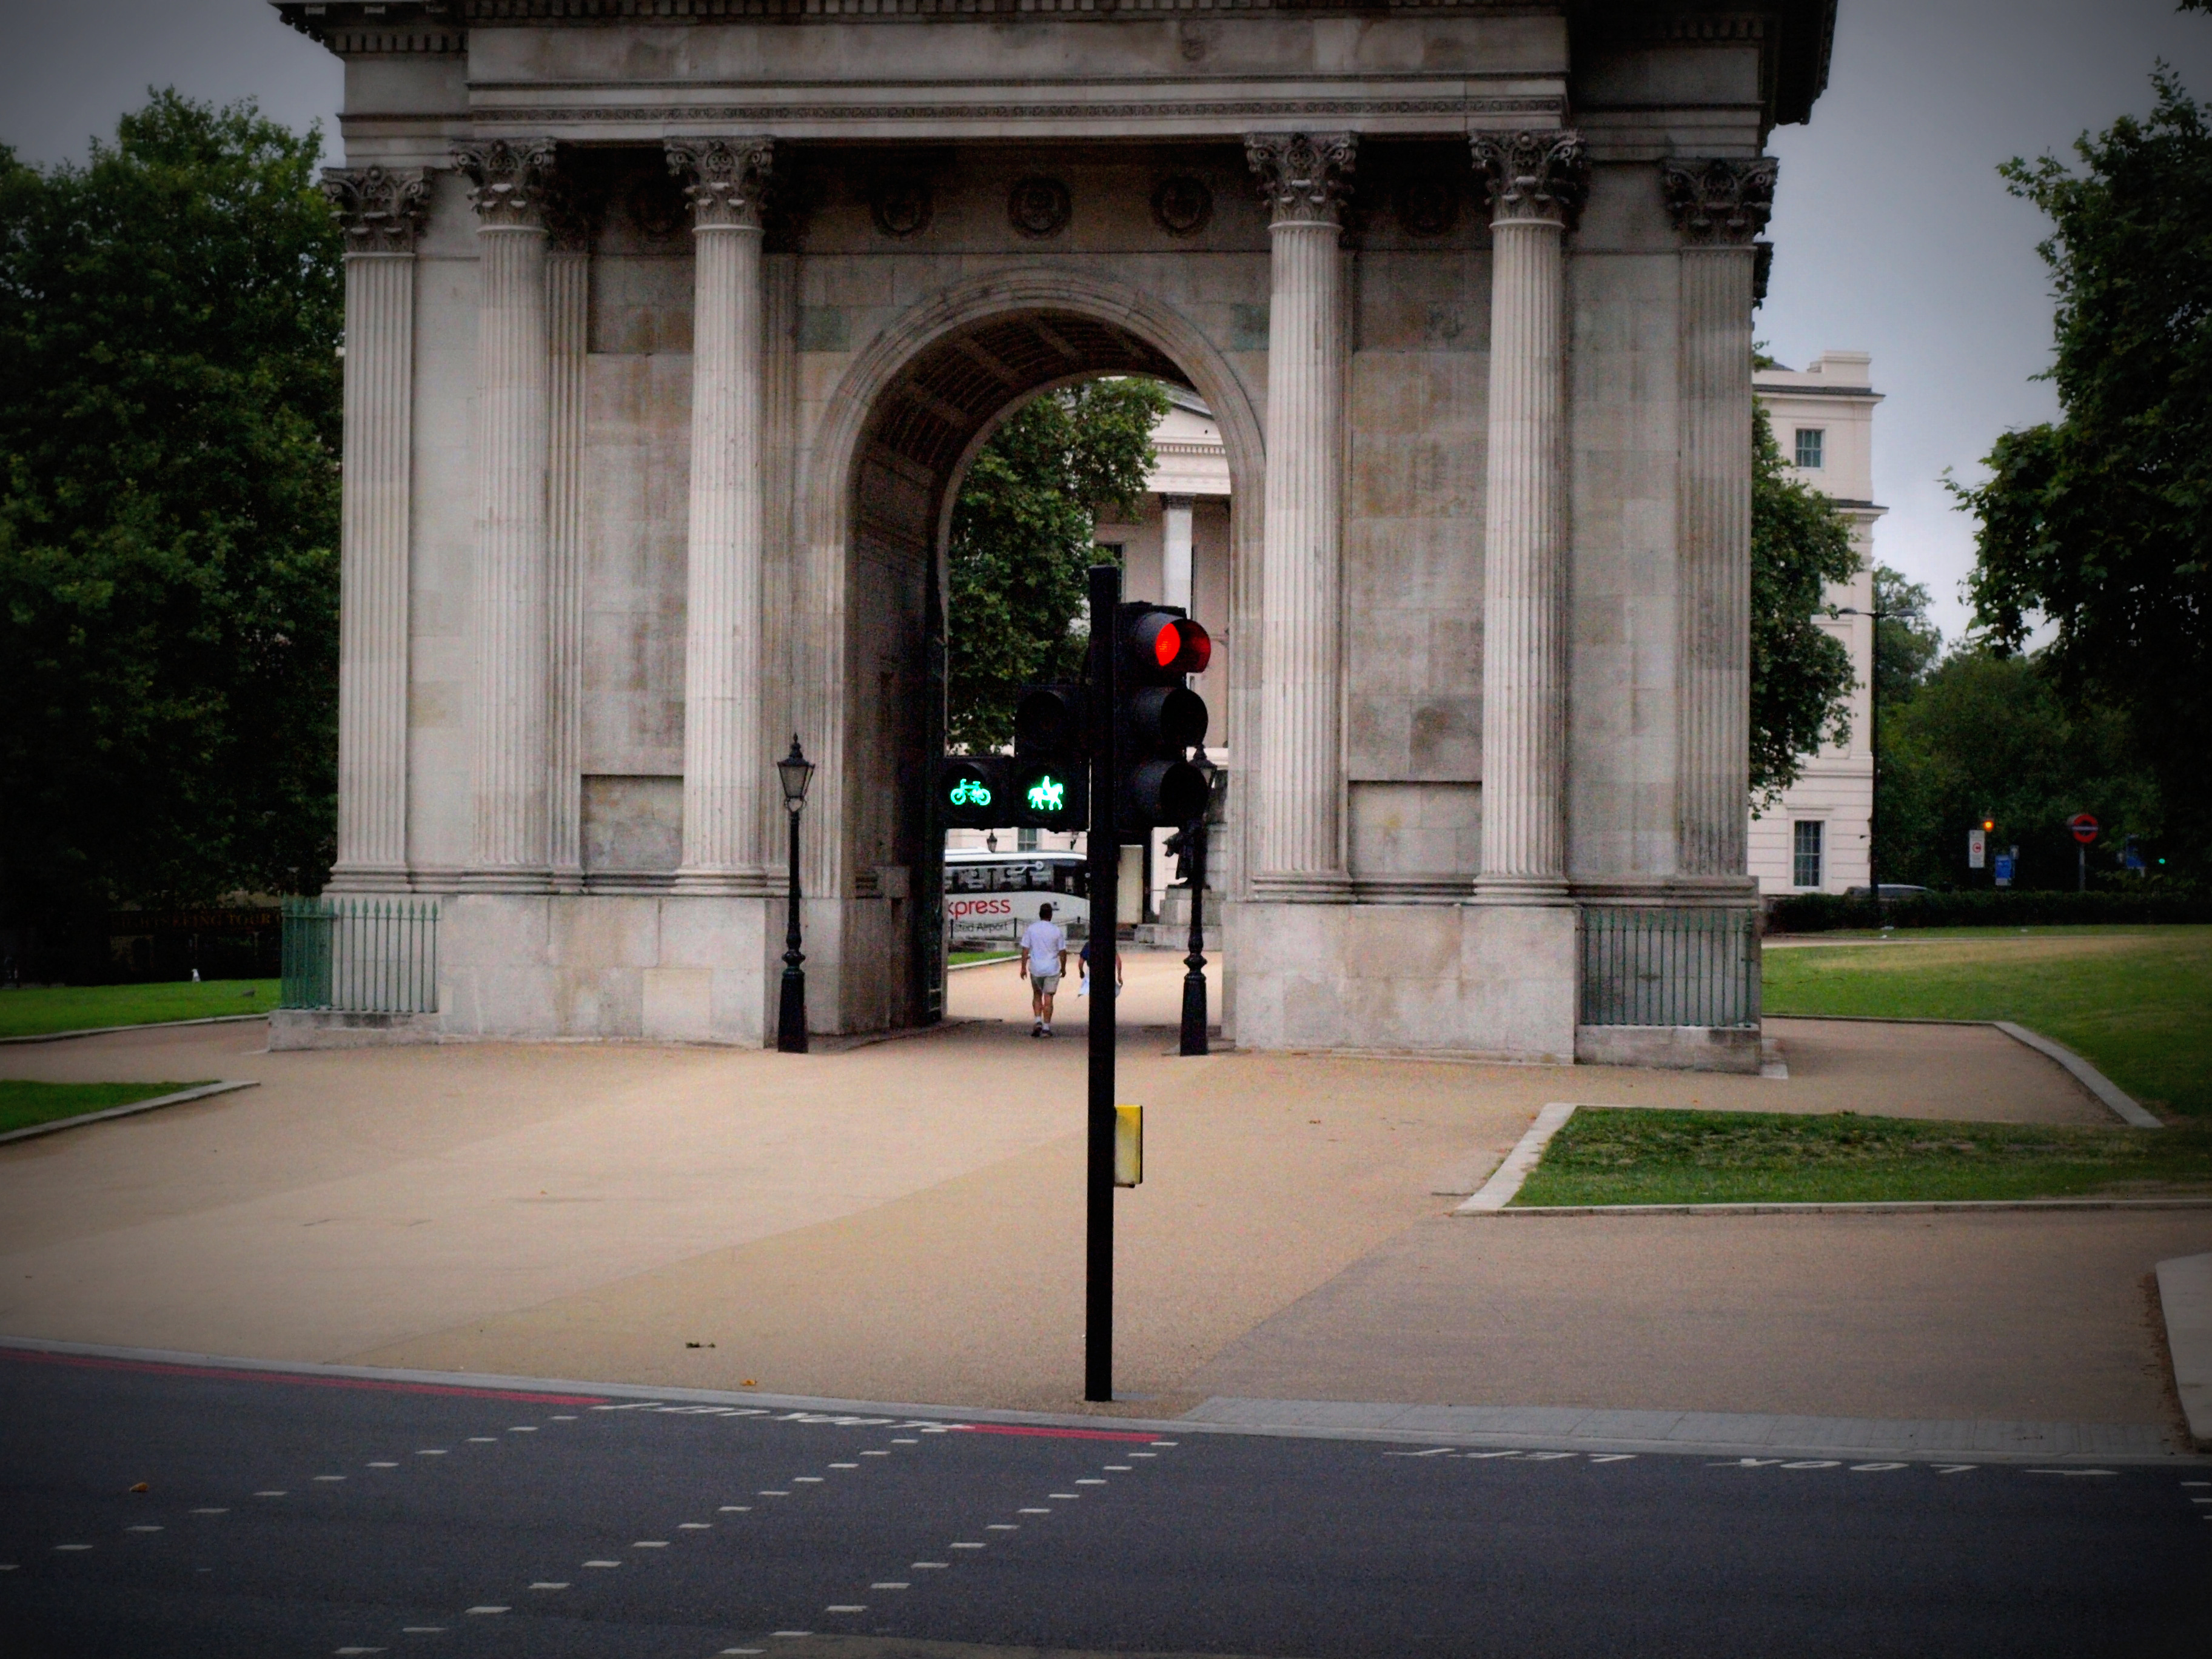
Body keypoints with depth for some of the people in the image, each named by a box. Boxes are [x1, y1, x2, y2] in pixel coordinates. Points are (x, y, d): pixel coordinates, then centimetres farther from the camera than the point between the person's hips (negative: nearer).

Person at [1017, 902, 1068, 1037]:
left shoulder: (1031, 929, -2)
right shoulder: (1057, 931, -3)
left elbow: (1025, 950, -3)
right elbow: (1062, 952, 0)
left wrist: (1023, 967, 3)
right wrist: (1063, 968, 13)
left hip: (1035, 969, 1)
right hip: (1052, 969, -1)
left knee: (1037, 995, 18)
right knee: (1048, 998, 4)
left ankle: (1037, 1021, 2)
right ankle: (1046, 1028, 2)